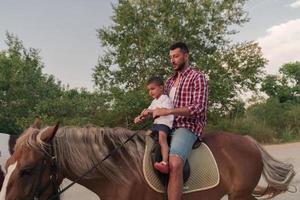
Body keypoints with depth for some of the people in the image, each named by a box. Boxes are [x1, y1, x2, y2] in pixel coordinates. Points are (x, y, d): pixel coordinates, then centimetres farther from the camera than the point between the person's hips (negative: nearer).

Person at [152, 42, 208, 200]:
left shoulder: (197, 77, -3)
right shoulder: (170, 81, 20)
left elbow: (198, 107, -15)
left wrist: (168, 111, -21)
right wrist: (149, 113, 5)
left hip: (188, 127, -8)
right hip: (168, 126, 8)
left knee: (174, 164, -33)